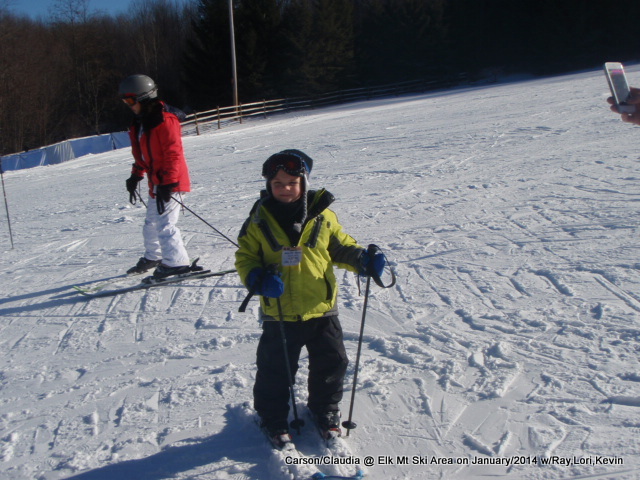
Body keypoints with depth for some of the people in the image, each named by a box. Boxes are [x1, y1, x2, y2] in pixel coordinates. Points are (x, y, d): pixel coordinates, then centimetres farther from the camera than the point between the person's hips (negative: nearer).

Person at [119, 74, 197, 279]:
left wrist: (167, 183, -26)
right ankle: (152, 257, 36)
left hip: (170, 183, -10)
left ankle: (177, 263, -5)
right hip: (156, 183, 10)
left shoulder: (165, 120, -18)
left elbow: (174, 154, -23)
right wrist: (135, 176, 19)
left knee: (164, 224, -12)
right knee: (151, 223, 20)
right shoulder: (141, 122, 12)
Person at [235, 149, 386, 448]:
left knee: (330, 363, 14)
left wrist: (364, 260, -13)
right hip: (278, 314, -1)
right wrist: (258, 279, -22)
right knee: (275, 368, 10)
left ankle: (325, 411, 38)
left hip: (321, 309, 2)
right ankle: (272, 418, 34)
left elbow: (341, 247, 6)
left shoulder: (322, 215, -4)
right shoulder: (259, 220, -6)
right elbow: (245, 257, -1)